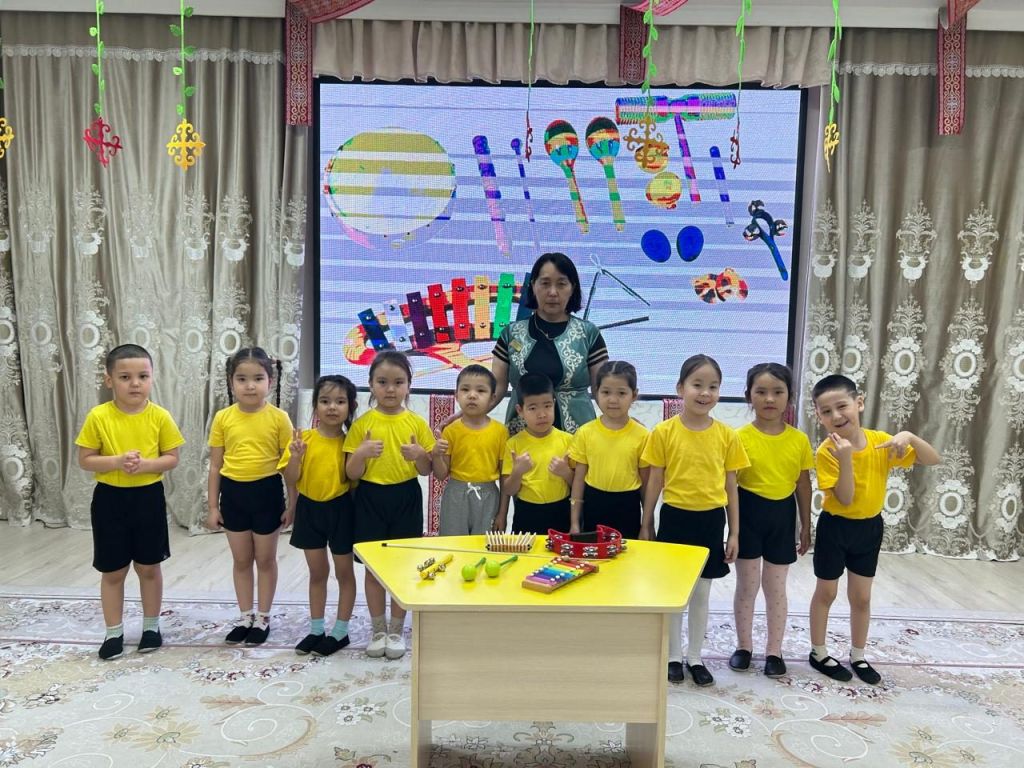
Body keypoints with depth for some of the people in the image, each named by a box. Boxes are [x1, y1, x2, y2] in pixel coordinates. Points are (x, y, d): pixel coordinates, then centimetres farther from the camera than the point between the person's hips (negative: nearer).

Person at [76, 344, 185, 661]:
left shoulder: (160, 417, -8)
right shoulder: (98, 417, -10)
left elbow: (172, 458, -3)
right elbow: (85, 460, -6)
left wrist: (146, 464, -21)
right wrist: (116, 461, -22)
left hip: (148, 498, 0)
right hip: (110, 499, 0)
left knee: (149, 567, 13)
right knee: (112, 571, 11)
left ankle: (151, 625, 31)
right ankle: (114, 632, 27)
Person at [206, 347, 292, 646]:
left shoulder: (278, 418, -9)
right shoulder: (223, 418, -3)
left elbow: (289, 464, -4)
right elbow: (215, 465, 3)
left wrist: (293, 503, -4)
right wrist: (212, 506, 3)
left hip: (267, 492, -2)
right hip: (234, 493, 3)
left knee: (265, 559, 12)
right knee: (241, 560, 16)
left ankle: (263, 618, 27)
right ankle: (245, 617, 31)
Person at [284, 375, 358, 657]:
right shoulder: (303, 438, -6)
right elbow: (291, 480, -5)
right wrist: (296, 456, -22)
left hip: (340, 509, -2)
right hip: (309, 509, 2)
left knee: (344, 572, 11)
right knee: (317, 572, 16)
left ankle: (340, 632, 24)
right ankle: (316, 630, 30)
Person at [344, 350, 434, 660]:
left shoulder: (416, 423, -1)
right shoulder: (362, 424, -3)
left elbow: (426, 470, 4)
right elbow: (351, 473, -2)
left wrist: (420, 455, -17)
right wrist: (362, 453, -21)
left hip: (406, 499, 0)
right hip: (370, 499, 0)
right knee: (373, 568, 9)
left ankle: (396, 631, 24)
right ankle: (378, 631, 25)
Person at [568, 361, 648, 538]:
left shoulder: (642, 435, -6)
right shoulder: (585, 433, -3)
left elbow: (646, 481, 0)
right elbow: (579, 478, 1)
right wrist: (575, 522, 1)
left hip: (627, 507, -1)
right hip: (594, 506, 1)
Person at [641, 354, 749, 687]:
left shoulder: (727, 435, -3)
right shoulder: (664, 432, -8)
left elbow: (730, 487, 3)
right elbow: (654, 483, -1)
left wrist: (734, 532, 3)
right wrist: (646, 526, 1)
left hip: (711, 521, 2)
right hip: (675, 518, -1)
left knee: (701, 593, 14)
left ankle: (695, 657, 30)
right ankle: (674, 656, 28)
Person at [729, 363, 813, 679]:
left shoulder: (799, 440, -3)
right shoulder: (740, 437, -11)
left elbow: (803, 484, 5)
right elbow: (729, 484, -8)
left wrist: (805, 526, 8)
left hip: (782, 514, 2)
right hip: (749, 513, -2)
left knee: (776, 587, 13)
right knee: (746, 586, 11)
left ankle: (774, 650, 27)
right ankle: (744, 645, 28)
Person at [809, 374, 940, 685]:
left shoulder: (880, 441, -10)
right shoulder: (827, 451, -21)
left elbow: (933, 460, -7)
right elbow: (845, 498, -25)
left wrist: (909, 437, -26)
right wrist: (845, 458, -37)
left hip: (870, 527, 4)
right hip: (835, 527, -3)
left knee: (861, 597, 16)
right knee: (826, 593, 12)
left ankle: (858, 656, 33)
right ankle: (818, 653, 28)